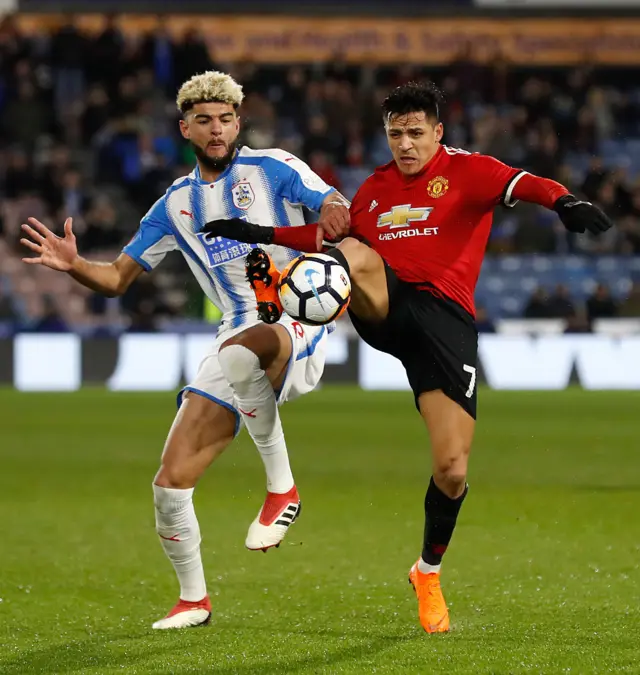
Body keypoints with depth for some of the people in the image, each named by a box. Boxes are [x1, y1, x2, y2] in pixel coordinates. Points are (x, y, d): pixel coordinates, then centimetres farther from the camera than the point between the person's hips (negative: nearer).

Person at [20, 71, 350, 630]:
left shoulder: (271, 168, 2)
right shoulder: (176, 204, 16)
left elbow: (342, 214, -7)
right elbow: (118, 279, 17)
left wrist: (335, 213, -32)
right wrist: (74, 265, -4)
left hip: (298, 328, -5)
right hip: (238, 341, 5)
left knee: (240, 352, -43)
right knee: (171, 483, -4)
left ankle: (282, 488, -26)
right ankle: (193, 598, 20)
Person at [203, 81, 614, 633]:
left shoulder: (466, 170, 4)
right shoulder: (375, 188, 18)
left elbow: (519, 184, -16)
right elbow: (332, 235, 35)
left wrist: (563, 201, -38)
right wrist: (262, 234, 28)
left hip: (446, 317, -3)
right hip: (385, 308, 3)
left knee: (453, 469, -6)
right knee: (354, 254, -31)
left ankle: (429, 571, 18)